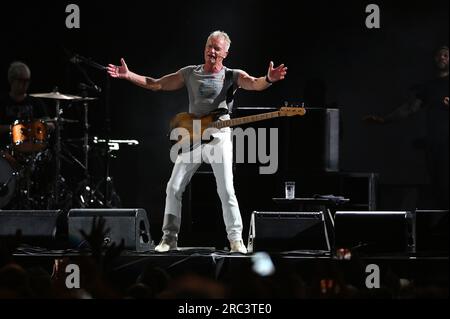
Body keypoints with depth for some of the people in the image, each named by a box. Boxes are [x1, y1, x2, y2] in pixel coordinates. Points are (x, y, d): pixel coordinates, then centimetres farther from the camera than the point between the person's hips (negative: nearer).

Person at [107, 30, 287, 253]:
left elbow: (253, 84, -19)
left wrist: (268, 79, -42)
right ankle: (169, 238, 7)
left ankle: (236, 239, -3)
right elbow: (155, 85, 14)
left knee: (226, 190, -11)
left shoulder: (232, 76, 1)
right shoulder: (190, 73, 11)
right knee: (174, 188, -1)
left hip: (219, 137, -3)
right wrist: (127, 75, 5)